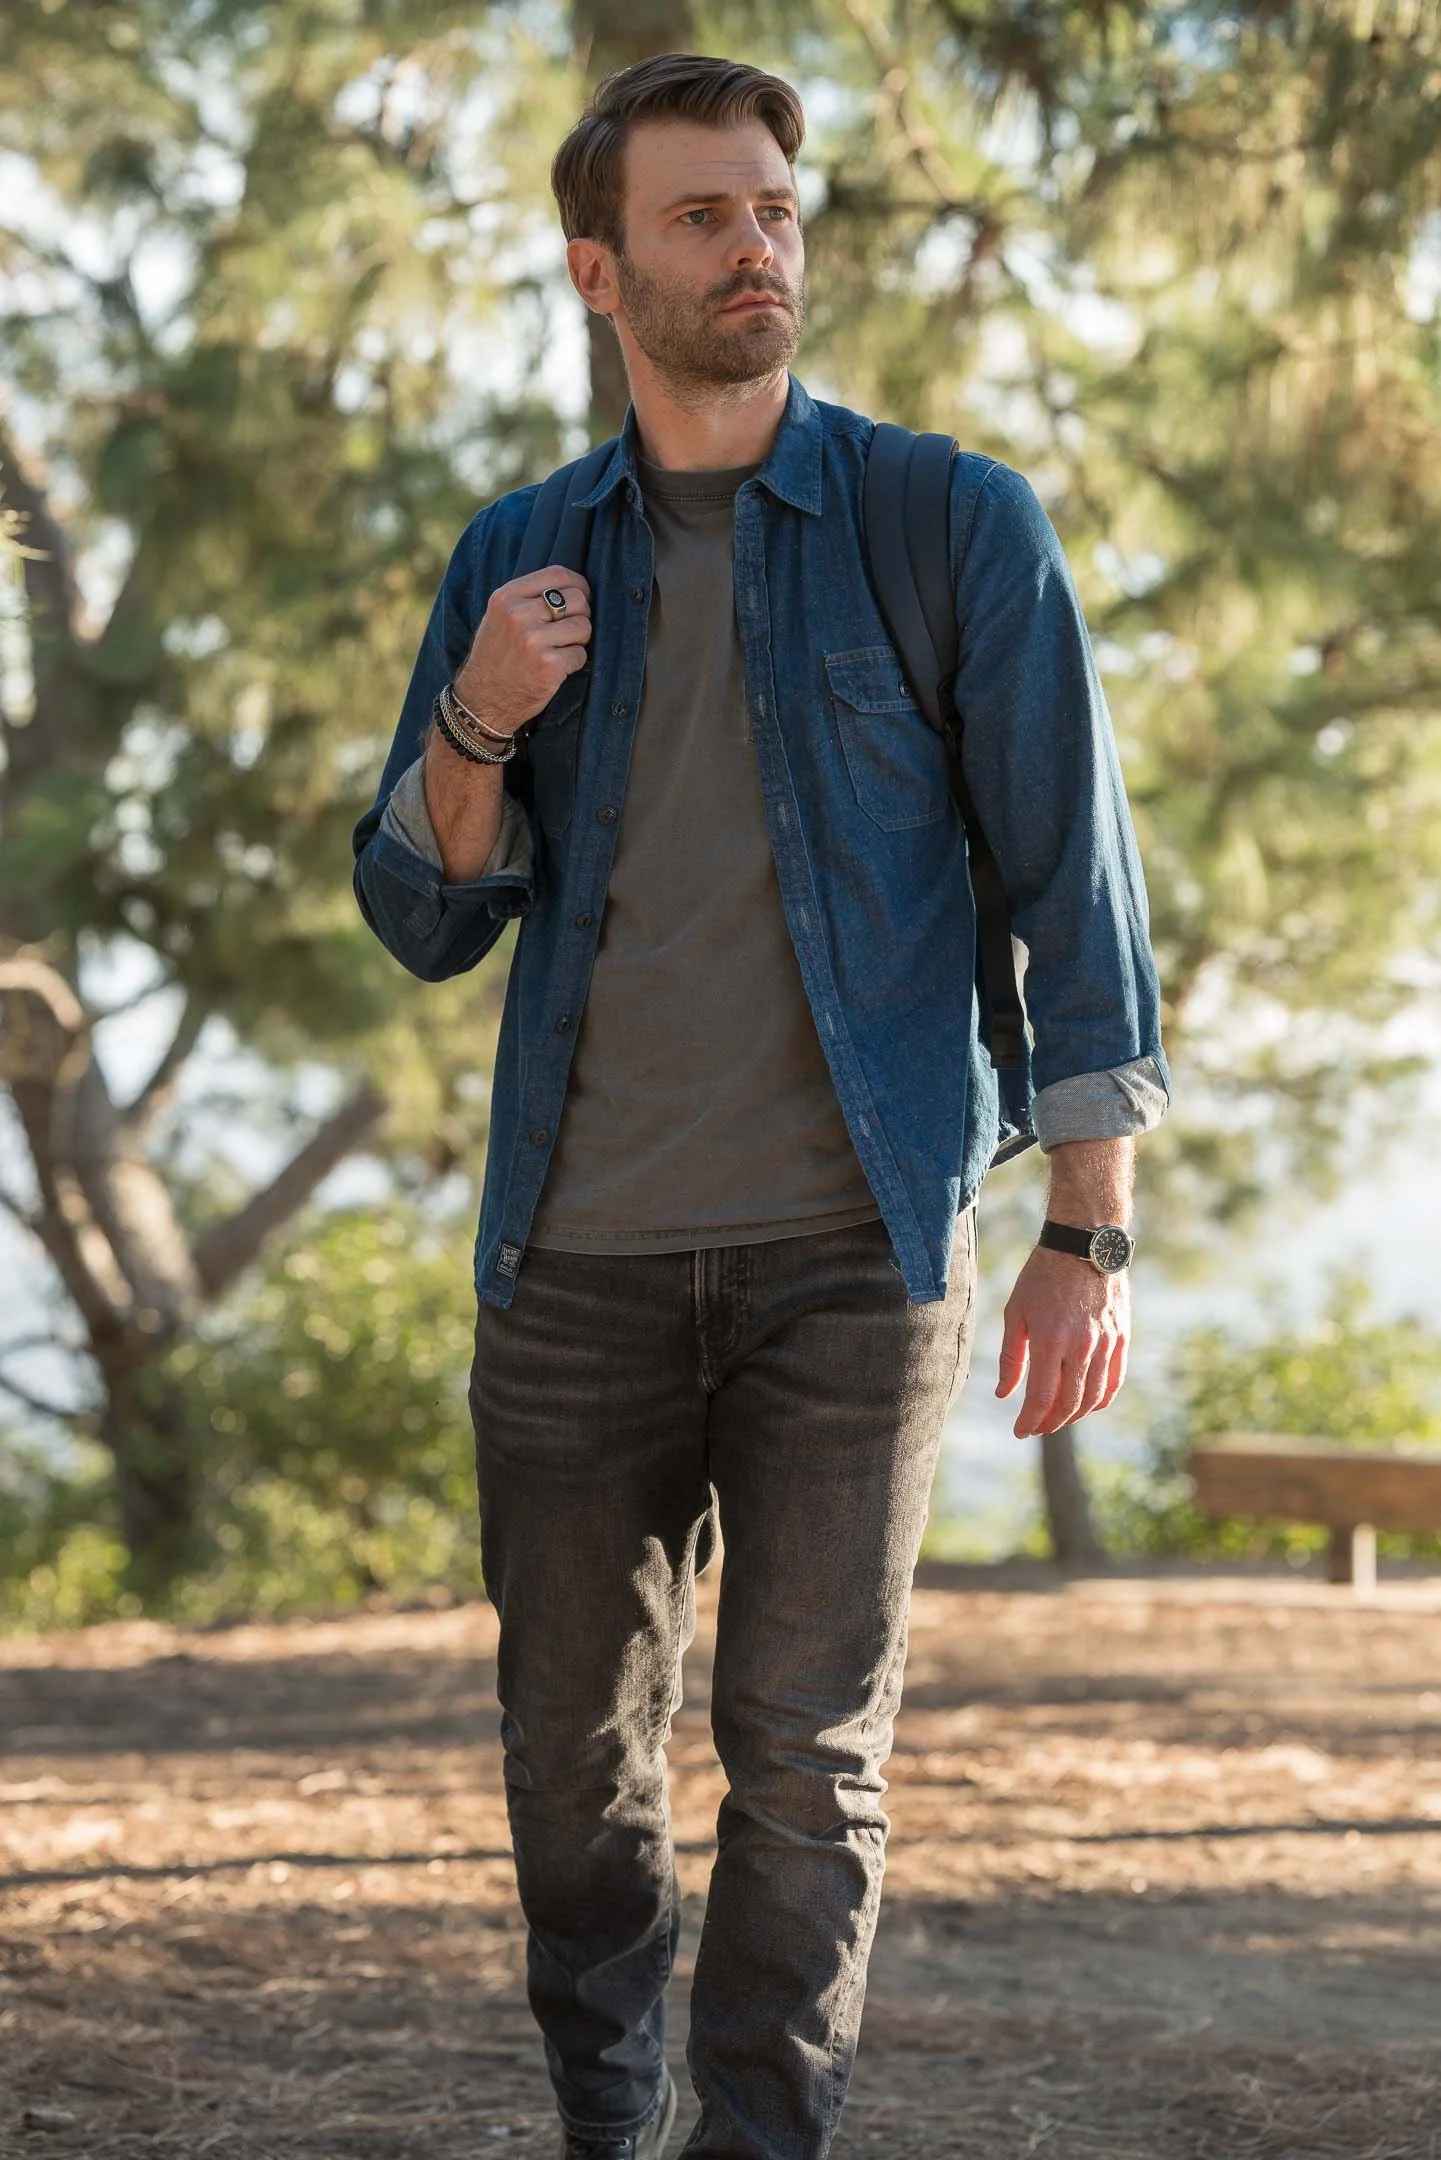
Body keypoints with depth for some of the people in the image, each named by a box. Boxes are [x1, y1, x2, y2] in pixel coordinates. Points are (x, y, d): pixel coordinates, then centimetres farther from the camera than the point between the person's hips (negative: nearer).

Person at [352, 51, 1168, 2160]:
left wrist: (1092, 1234, -6)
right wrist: (476, 725, -10)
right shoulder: (519, 561, 9)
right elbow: (422, 923, 10)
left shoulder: (955, 527, 0)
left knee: (807, 1750, -2)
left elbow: (1074, 882, -1)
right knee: (577, 1745, 9)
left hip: (851, 1250, -3)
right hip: (583, 1254, 3)